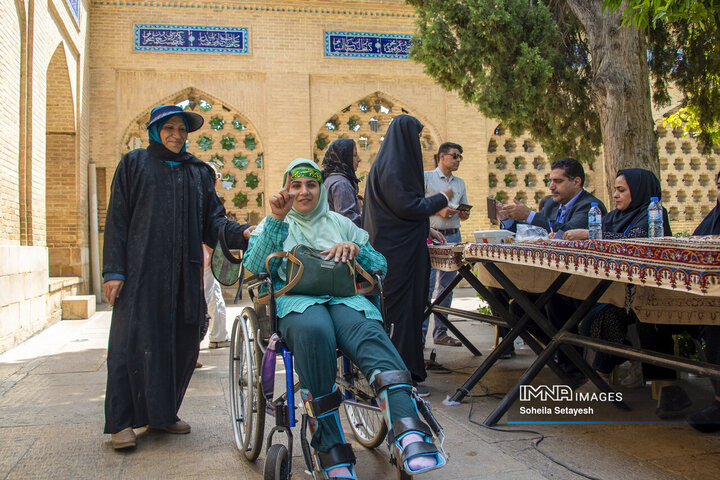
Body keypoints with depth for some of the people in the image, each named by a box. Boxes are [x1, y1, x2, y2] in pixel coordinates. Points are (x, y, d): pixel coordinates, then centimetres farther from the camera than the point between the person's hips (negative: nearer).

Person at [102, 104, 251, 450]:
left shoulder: (199, 173, 17)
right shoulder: (134, 164, 9)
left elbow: (212, 221, 10)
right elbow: (117, 219, 3)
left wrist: (242, 234, -11)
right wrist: (113, 270, -7)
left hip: (184, 272, 4)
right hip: (141, 269, -3)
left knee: (182, 342, 3)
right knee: (133, 341, -6)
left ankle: (163, 412, 18)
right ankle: (123, 422, 3)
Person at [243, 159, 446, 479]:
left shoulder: (340, 223, 28)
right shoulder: (272, 225, 24)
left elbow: (380, 266, 21)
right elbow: (254, 267, 5)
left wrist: (354, 248, 1)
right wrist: (277, 220, -2)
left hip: (344, 297, 2)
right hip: (296, 299, -1)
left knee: (369, 332, -35)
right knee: (313, 331, -40)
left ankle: (411, 436, -56)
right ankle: (333, 453, -37)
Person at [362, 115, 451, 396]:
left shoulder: (390, 163, 17)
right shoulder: (392, 166, -15)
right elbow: (408, 206, -20)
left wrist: (427, 230, 19)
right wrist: (441, 199, -5)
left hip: (402, 247, 10)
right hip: (398, 252, -10)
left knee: (409, 306, 13)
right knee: (401, 308, -6)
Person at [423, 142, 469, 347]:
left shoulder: (460, 183, 18)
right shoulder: (426, 177, 1)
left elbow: (464, 210, 23)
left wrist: (464, 214, 0)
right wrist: (439, 209, -16)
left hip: (453, 236, 6)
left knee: (447, 286, 8)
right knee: (426, 286, -10)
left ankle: (440, 332, 15)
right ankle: (420, 334, -6)